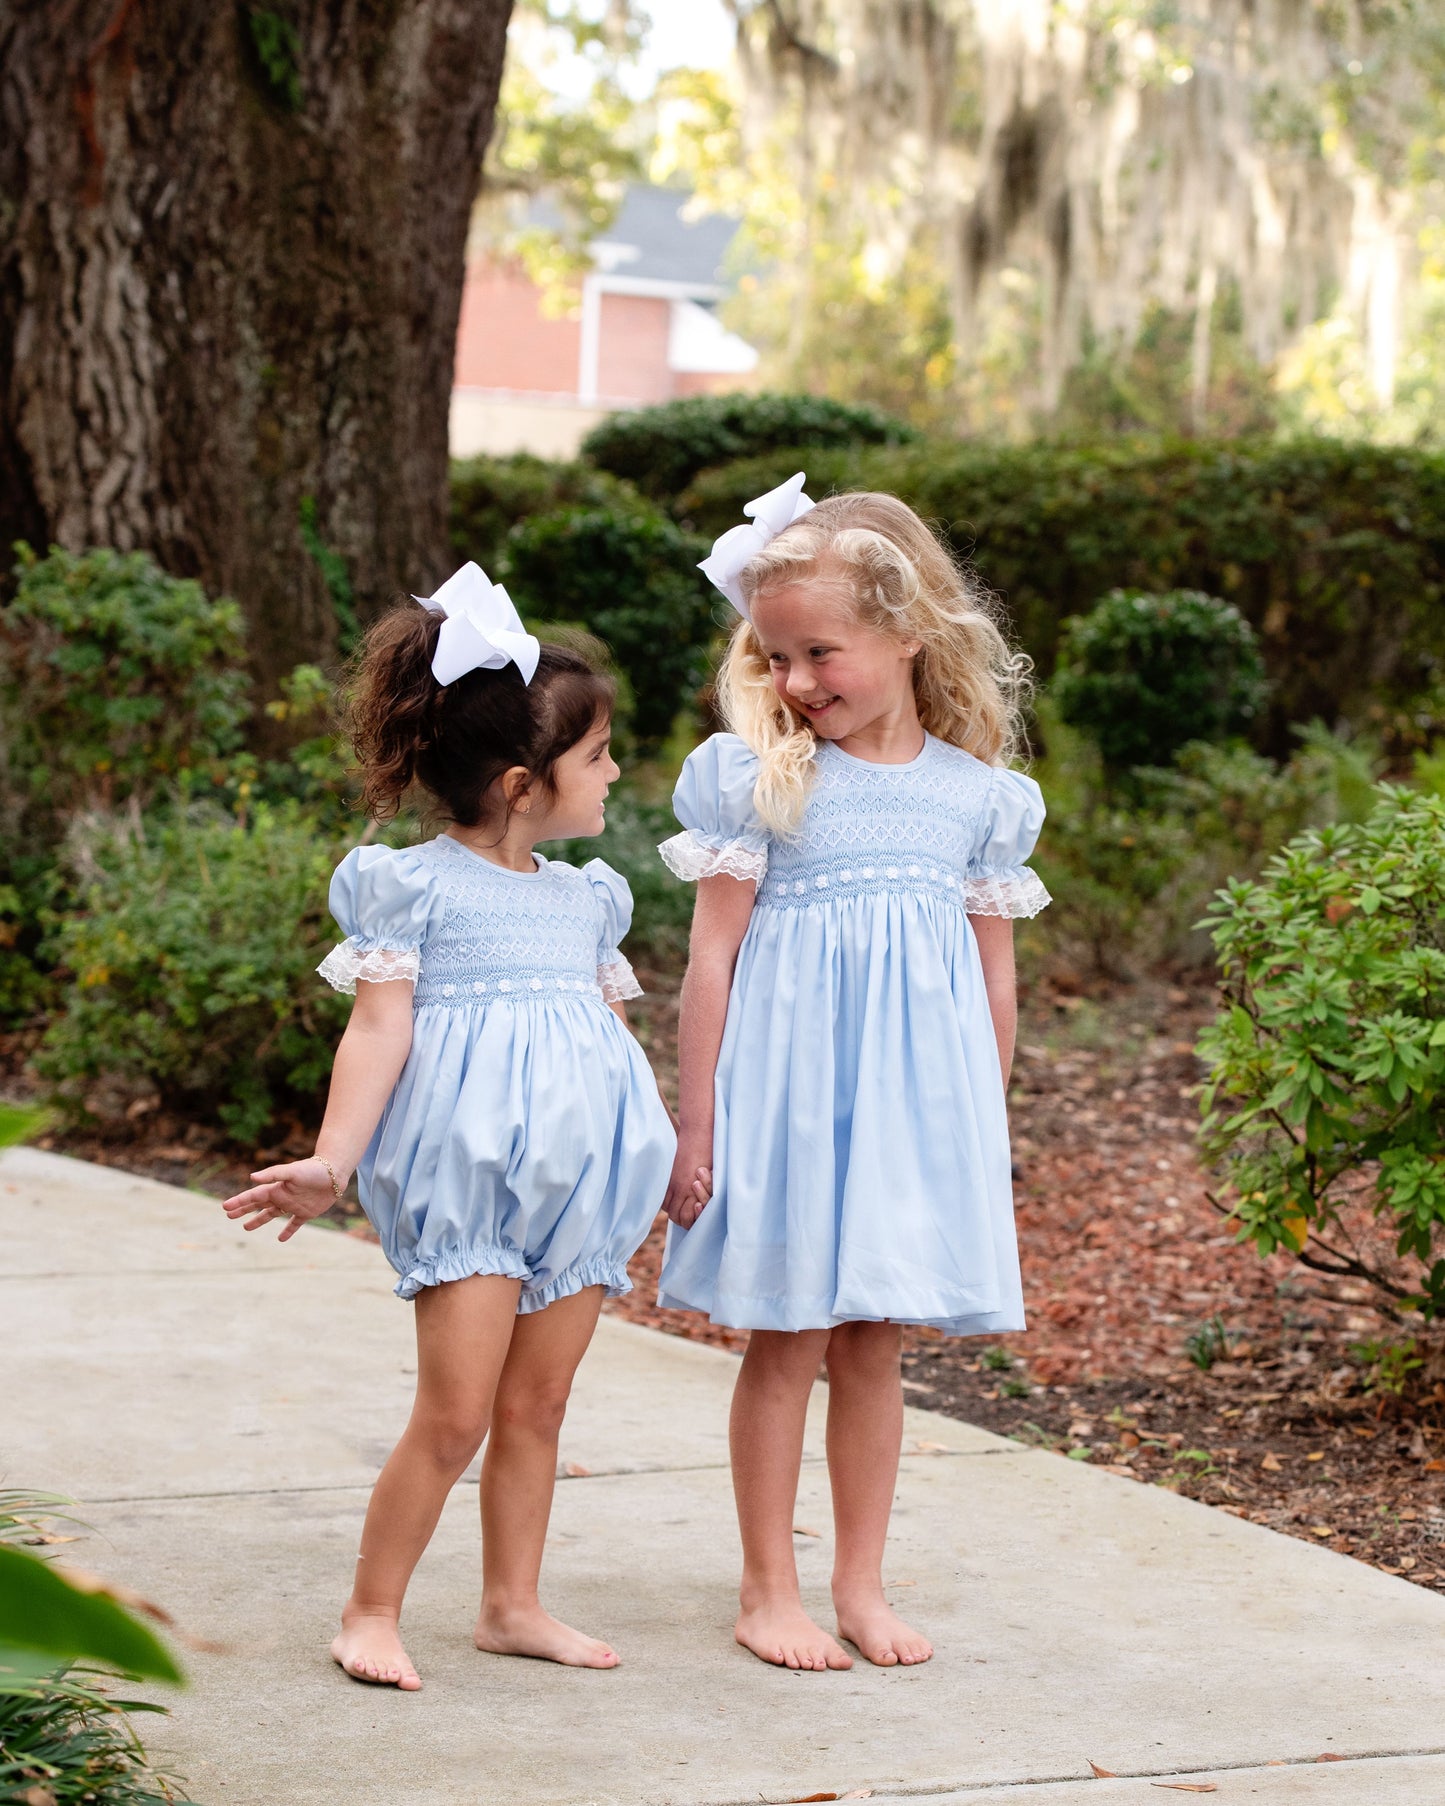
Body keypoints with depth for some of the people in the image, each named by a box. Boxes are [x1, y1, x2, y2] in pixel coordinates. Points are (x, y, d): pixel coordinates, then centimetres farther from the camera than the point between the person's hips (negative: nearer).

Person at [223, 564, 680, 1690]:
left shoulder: (583, 898, 17)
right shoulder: (416, 885, -4)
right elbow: (380, 1023, -9)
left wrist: (674, 1140, 25)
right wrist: (333, 1160, -18)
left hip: (576, 1178, 7)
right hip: (469, 1173, -6)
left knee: (537, 1404, 10)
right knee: (456, 1414, -9)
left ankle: (513, 1604, 20)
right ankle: (372, 1611, 2)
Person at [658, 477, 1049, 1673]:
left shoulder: (978, 795, 3)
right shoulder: (757, 778, -5)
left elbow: (994, 976, 11)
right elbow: (714, 954, -4)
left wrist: (985, 1127, 12)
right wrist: (694, 1124, -6)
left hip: (916, 1099, 3)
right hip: (787, 1086, -2)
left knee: (874, 1345, 10)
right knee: (785, 1342, 3)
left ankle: (860, 1585, 21)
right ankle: (769, 1590, 14)